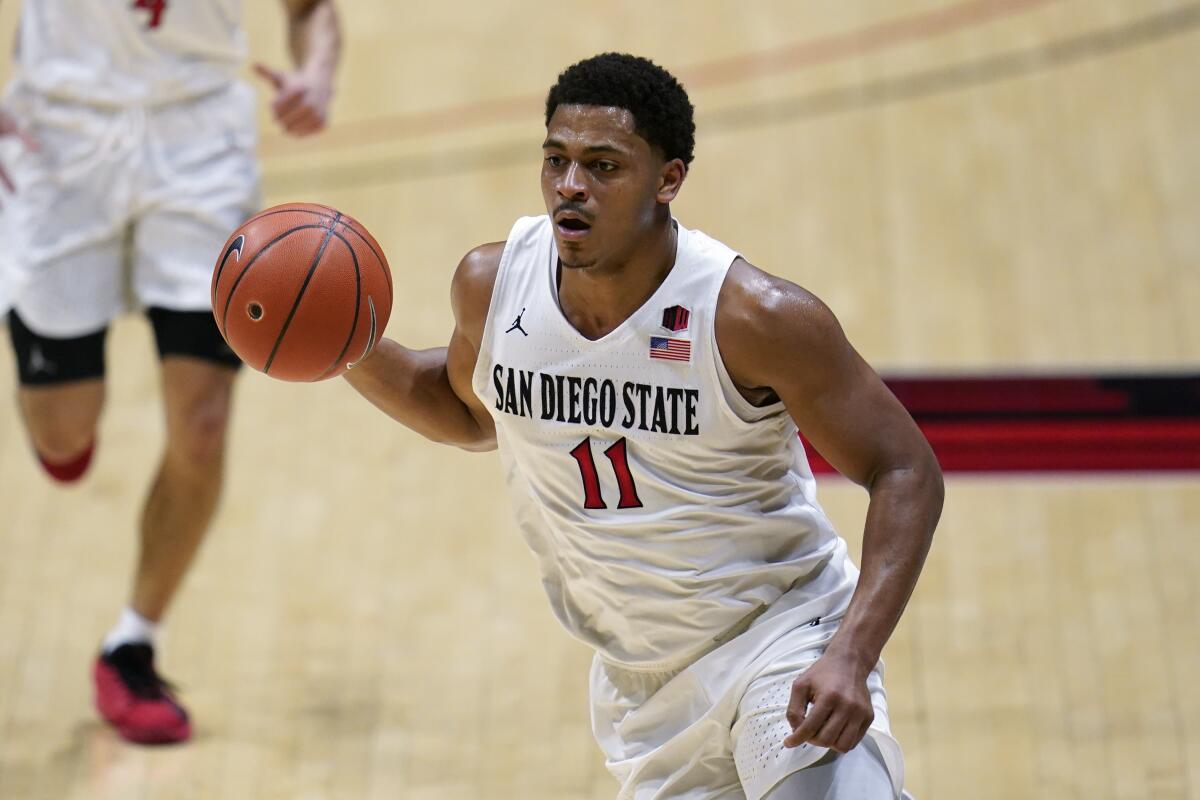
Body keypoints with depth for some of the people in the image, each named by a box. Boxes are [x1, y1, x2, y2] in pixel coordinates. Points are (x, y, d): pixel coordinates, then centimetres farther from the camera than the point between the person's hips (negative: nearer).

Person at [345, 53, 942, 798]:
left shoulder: (756, 316, -23)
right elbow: (472, 413, 14)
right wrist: (355, 352, -4)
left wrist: (852, 657, -28)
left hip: (782, 637, -5)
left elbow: (906, 474, -16)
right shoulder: (493, 284, -9)